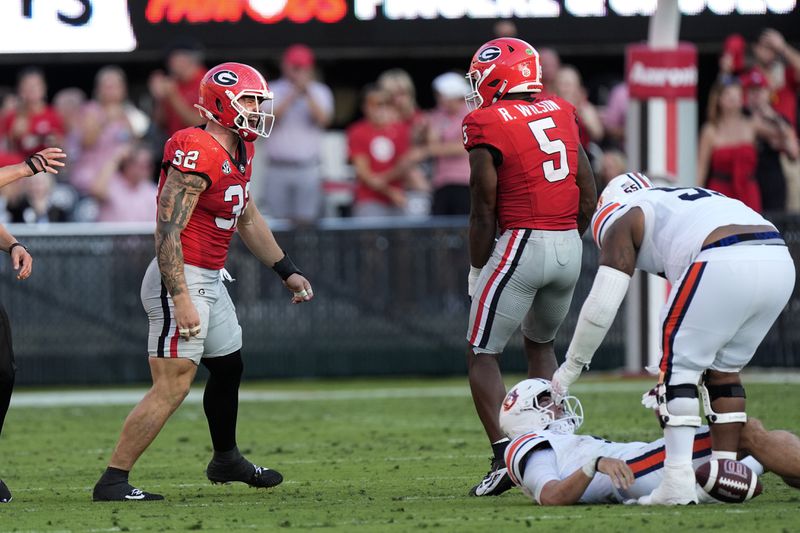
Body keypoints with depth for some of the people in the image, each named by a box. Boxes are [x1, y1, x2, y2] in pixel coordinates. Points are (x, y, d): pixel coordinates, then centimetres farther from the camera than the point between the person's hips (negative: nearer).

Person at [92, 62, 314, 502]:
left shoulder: (238, 153, 11)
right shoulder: (197, 156, -20)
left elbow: (248, 219, 25)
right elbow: (167, 231, -24)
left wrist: (287, 271, 27)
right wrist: (181, 299, -28)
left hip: (210, 281, 10)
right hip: (183, 279, -10)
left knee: (228, 367, 24)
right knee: (172, 386, -12)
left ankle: (226, 461, 44)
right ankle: (112, 481, -9)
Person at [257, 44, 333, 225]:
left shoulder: (320, 92, 9)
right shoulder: (273, 91, 7)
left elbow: (323, 119, -8)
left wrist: (308, 93, -18)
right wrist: (293, 95, -16)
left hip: (308, 169, 0)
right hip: (277, 168, 0)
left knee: (306, 218, -6)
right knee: (275, 218, -3)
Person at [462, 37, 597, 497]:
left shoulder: (487, 126, -8)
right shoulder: (560, 115, 10)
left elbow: (484, 210, -6)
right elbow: (589, 196, 12)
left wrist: (477, 269, 5)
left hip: (521, 243, -6)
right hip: (570, 247, 6)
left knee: (483, 355, 4)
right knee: (541, 344, 25)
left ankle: (505, 456, -10)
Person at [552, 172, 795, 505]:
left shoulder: (623, 219, 17)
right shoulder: (685, 202, 39)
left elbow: (602, 305, 11)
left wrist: (571, 366, 23)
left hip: (725, 266, -7)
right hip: (780, 263, 7)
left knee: (678, 366, 6)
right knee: (723, 369, 22)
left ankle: (678, 482, -1)